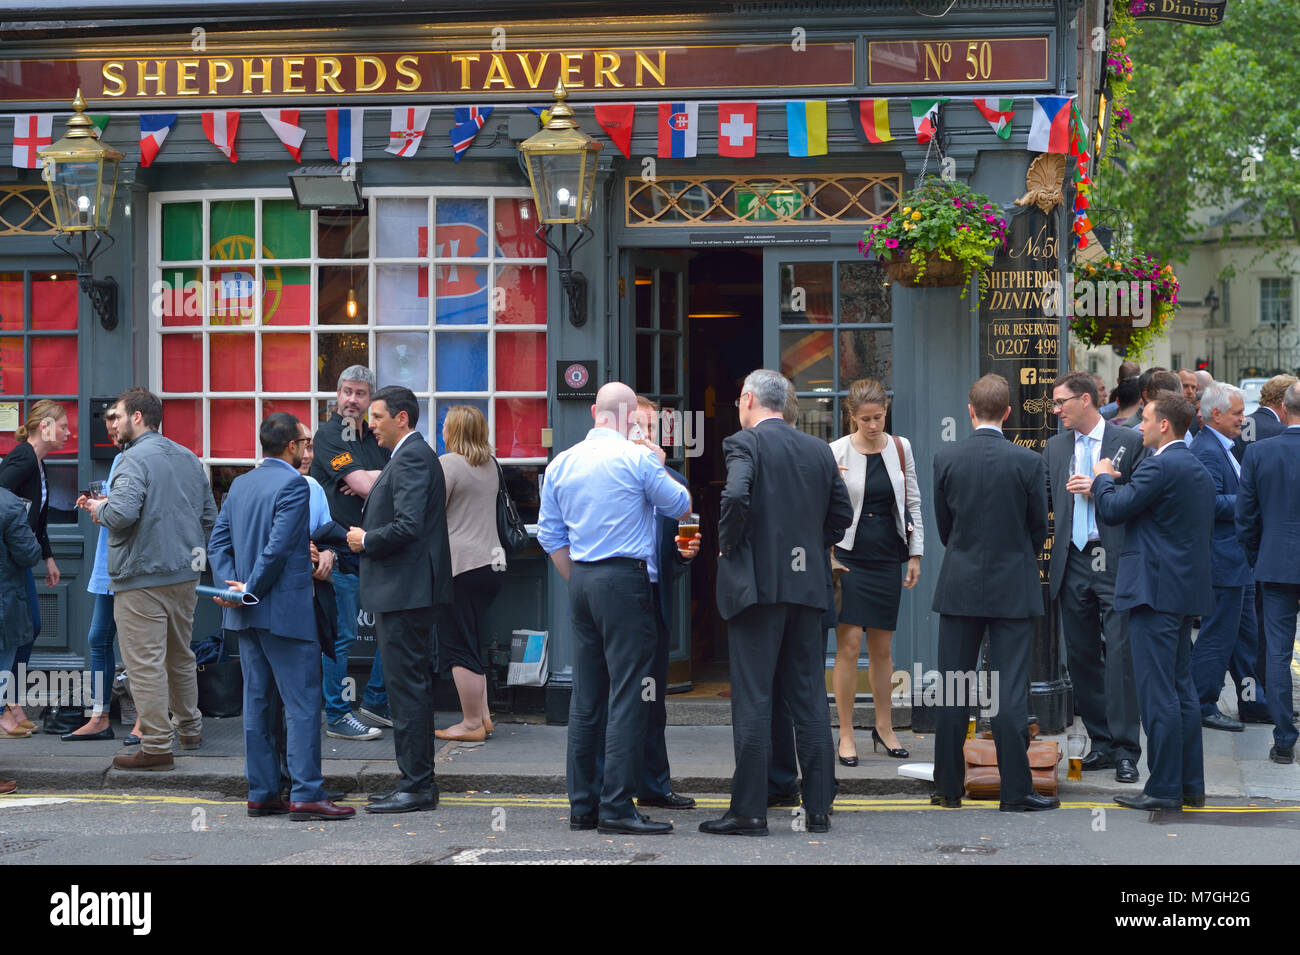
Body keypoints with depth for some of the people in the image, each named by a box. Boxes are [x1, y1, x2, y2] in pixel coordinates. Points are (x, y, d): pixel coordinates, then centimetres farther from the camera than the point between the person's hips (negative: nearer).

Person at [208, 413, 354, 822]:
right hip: (286, 611, -8)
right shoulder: (293, 485, -12)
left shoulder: (239, 485, 13)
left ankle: (262, 792, 12)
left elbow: (218, 543, 9)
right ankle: (306, 795, -8)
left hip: (246, 616, 8)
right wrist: (251, 589, -10)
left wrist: (229, 584, -2)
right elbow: (279, 547, -19)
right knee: (302, 704, -5)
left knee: (257, 703, 10)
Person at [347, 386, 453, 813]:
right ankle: (418, 782, 19)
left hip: (405, 591, -11)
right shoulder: (413, 455, 18)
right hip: (409, 590, 11)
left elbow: (407, 526, -25)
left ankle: (417, 786, -6)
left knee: (408, 687, -8)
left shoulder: (412, 458, -15)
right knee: (413, 685, 13)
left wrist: (366, 541, -10)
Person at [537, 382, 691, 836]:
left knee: (585, 696, 10)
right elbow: (682, 505, 5)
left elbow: (550, 536, 12)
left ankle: (582, 804, 13)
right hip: (625, 579, -6)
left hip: (581, 581, 6)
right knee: (627, 695, -5)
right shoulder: (637, 459, -8)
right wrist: (659, 467, 21)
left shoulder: (561, 464, 10)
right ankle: (616, 806, -9)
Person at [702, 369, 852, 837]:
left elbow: (736, 495, -22)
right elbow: (842, 513, 14)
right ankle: (818, 808, 9)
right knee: (810, 699, 9)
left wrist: (727, 545, -8)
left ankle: (749, 810, -2)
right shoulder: (819, 450, 12)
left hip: (756, 583, -5)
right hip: (807, 585, 6)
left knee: (752, 701, -3)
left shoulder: (744, 443, -6)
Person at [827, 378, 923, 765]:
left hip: (886, 558, 3)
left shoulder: (900, 448, 6)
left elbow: (913, 503, 12)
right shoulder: (837, 453, -5)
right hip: (848, 555, -3)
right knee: (849, 643, -9)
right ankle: (846, 735, -2)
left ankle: (884, 727, 22)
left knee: (882, 647, 8)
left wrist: (915, 553, 9)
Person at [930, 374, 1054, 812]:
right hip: (1013, 587, -2)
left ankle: (949, 788, 13)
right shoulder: (1028, 461, -9)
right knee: (1011, 690, -1)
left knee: (953, 692, 8)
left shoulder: (946, 459, -4)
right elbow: (1039, 526, 1)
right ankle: (1015, 790, 0)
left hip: (959, 585, 2)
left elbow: (943, 525, 6)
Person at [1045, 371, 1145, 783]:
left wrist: (1098, 490, -14)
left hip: (1115, 561, -5)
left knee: (1120, 655, -9)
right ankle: (1102, 743, 17)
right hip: (1073, 561, 5)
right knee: (1081, 656, 8)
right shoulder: (1055, 447, 14)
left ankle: (1125, 750, -5)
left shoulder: (1130, 441, -1)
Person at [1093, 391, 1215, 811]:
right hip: (1187, 588, 10)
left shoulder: (1160, 466, -16)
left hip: (1156, 589, -10)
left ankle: (1163, 788, -4)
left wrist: (1103, 477, 4)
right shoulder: (1199, 471, 15)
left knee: (1158, 694, -6)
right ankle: (1191, 785, 18)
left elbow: (1113, 509, -13)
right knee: (1182, 689, 14)